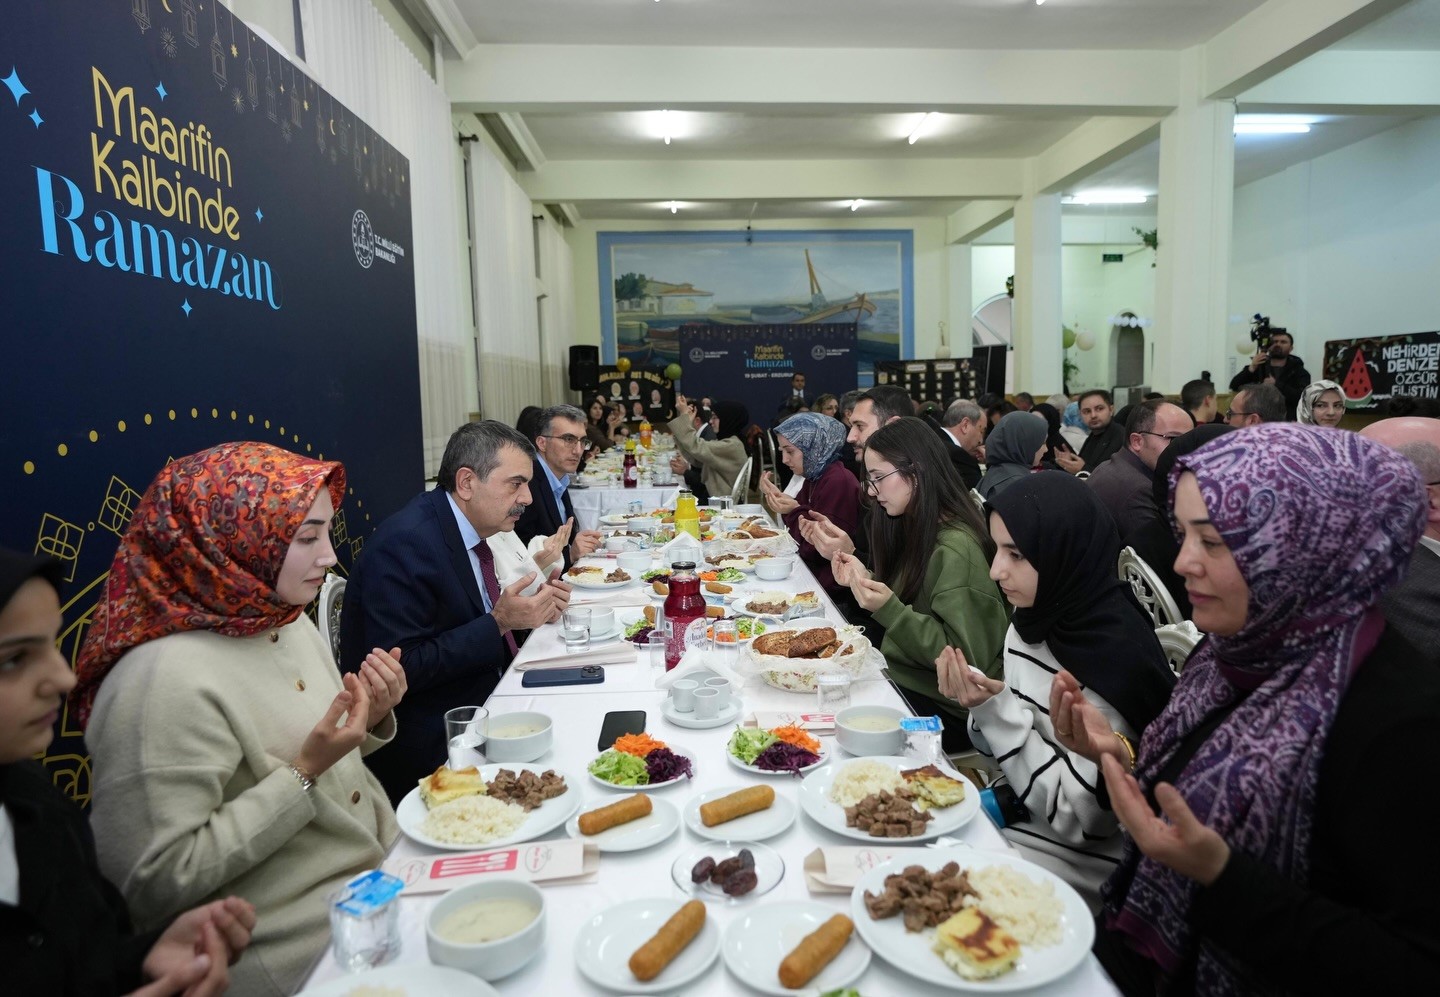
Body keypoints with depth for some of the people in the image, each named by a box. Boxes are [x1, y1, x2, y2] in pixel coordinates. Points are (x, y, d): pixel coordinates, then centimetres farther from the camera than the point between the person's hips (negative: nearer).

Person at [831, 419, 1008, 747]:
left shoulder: (956, 550, -21)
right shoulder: (915, 530, 6)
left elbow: (962, 657, -22)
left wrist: (889, 608, -29)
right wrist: (865, 581, -2)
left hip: (942, 708, -8)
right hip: (902, 680, 8)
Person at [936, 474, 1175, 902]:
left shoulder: (1118, 657, -25)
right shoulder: (1032, 621, -3)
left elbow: (1078, 817, -20)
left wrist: (997, 712, -27)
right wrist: (981, 708, -14)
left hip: (1085, 857, -6)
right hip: (1020, 807, 6)